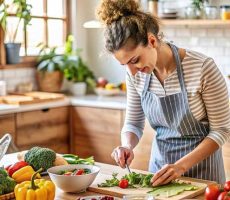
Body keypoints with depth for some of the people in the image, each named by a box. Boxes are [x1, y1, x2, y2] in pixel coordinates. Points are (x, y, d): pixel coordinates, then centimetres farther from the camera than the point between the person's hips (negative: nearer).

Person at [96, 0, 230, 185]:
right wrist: (127, 146, -19)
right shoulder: (136, 74, -11)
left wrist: (181, 165, -26)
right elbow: (133, 123, 2)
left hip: (200, 159, -4)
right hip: (160, 161, 5)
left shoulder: (202, 67, -26)